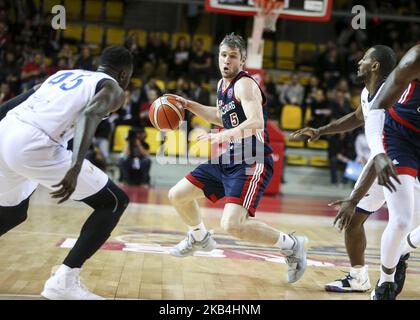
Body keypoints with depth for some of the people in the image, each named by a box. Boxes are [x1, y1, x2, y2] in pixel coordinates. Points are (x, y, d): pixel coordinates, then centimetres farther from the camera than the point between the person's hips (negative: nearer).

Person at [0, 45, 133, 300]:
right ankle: (64, 281, 0)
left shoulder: (64, 73, 30)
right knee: (115, 202, 5)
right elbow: (90, 114, -14)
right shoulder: (113, 88, 9)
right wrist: (75, 168, -26)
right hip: (34, 145, -8)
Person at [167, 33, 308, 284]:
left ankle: (291, 245, -5)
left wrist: (222, 136, -36)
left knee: (232, 224, -24)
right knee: (177, 195, 13)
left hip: (252, 163, -9)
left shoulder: (245, 84, -16)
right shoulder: (223, 84, 12)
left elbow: (256, 123, -31)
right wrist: (189, 105, 22)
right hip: (229, 160, 9)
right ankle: (199, 238, 40)